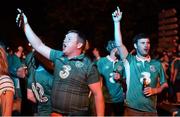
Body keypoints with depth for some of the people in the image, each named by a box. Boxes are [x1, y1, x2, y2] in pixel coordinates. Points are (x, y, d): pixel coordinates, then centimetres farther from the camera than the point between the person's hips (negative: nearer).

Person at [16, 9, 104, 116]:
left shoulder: (88, 66, -9)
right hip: (55, 112, 5)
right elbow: (38, 45, 8)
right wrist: (25, 24, 6)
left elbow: (98, 94, -10)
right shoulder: (58, 56, 6)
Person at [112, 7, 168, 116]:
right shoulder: (130, 61, 1)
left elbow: (164, 84, 12)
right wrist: (117, 22, -16)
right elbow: (119, 44, -11)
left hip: (151, 110, 2)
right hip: (132, 109, -2)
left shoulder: (157, 64, 7)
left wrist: (155, 90, -8)